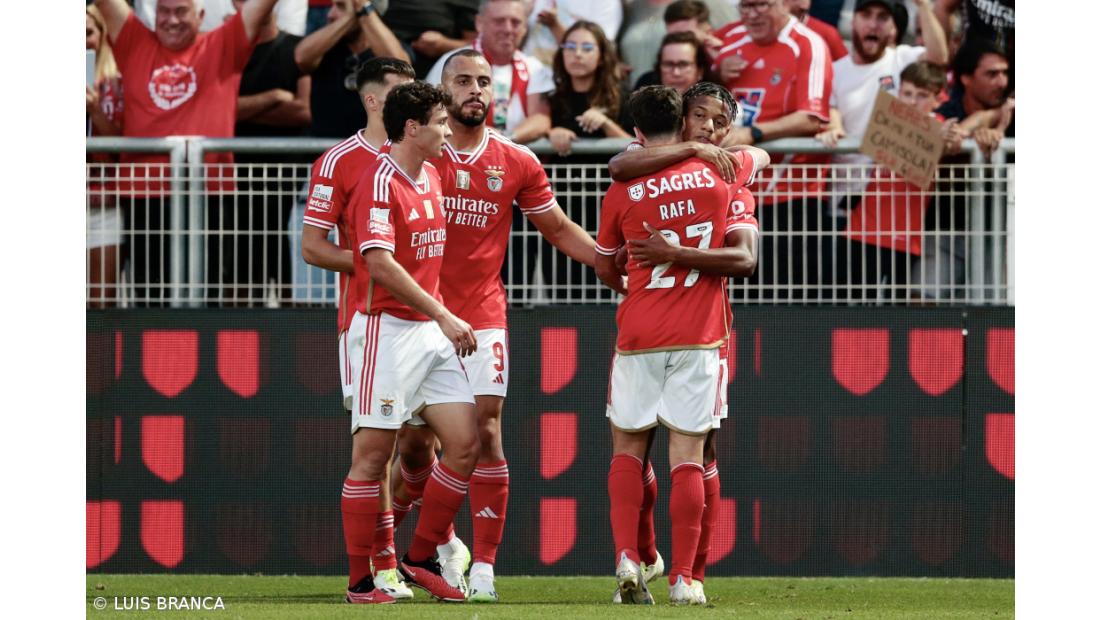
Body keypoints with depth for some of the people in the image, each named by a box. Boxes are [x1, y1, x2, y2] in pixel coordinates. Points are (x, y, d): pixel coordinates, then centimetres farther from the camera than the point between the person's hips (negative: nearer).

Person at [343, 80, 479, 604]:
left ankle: (420, 559, 12)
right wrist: (444, 316, -23)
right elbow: (381, 265, -23)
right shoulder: (379, 182, -14)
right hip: (386, 329, -8)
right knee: (373, 454, -4)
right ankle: (360, 581, 1)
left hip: (431, 331, 8)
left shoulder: (432, 178, 13)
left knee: (466, 442, 1)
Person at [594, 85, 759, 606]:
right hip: (700, 337, 0)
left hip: (639, 336, 0)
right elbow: (744, 259, -7)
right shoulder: (722, 177, 1)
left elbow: (605, 269, 15)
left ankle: (626, 558, -3)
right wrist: (680, 255, -7)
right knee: (688, 456, 1)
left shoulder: (623, 191, 1)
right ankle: (682, 578, -4)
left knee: (627, 449, 13)